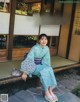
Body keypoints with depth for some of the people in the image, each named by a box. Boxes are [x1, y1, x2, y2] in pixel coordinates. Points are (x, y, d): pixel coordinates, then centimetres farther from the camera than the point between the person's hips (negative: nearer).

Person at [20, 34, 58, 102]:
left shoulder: (46, 48, -4)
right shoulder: (35, 48, -24)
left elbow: (46, 59, 6)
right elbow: (28, 60, -27)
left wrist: (48, 68, -3)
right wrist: (25, 73, -29)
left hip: (40, 65, 6)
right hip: (33, 66, -5)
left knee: (49, 70, -23)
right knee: (43, 72, -31)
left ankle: (50, 91, -19)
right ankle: (47, 93, -20)